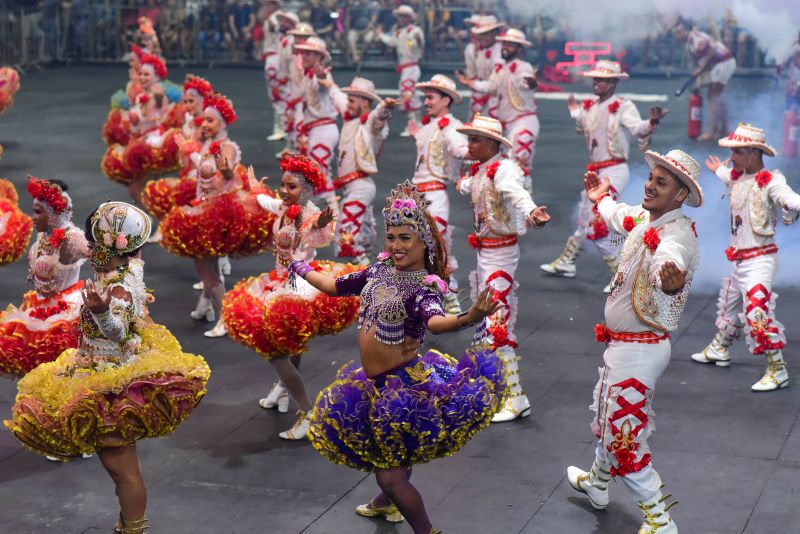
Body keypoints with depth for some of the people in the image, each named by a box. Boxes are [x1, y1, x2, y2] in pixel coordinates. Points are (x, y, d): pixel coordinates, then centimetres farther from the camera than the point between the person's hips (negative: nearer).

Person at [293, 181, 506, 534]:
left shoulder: (426, 288, -21)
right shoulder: (381, 270, 1)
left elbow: (435, 321, -44)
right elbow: (335, 286, 17)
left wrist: (469, 318, -64)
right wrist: (299, 268, 27)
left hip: (404, 384, -7)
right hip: (373, 383, 7)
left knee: (390, 475, -6)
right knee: (383, 457, 28)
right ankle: (388, 501, 57)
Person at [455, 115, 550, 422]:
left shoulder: (502, 170, -19)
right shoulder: (478, 171, 7)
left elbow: (516, 193, -42)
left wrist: (531, 213, -63)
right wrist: (463, 185, 57)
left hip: (501, 252, -9)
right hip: (485, 250, 9)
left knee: (497, 325, -13)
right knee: (482, 319, 17)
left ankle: (516, 399, -9)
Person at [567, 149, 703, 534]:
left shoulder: (676, 235, -27)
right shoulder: (644, 218, 2)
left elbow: (668, 260, -53)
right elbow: (619, 216, 28)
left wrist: (672, 282, -75)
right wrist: (601, 198, 47)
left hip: (639, 350, -10)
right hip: (622, 344, 10)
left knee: (624, 437, -5)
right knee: (608, 416, 29)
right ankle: (597, 483, 52)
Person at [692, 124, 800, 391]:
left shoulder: (770, 181, -18)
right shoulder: (738, 177, 7)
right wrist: (718, 169, 52)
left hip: (760, 258, -9)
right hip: (739, 258, 9)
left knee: (758, 312, -16)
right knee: (729, 304, 25)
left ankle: (777, 371, -7)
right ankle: (719, 349, 47)